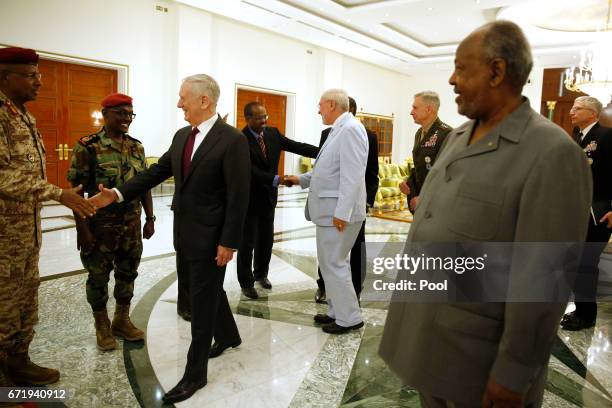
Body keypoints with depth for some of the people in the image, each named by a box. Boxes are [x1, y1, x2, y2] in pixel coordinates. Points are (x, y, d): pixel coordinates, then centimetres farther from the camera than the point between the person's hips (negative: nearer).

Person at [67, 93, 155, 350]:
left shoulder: (137, 147, 6)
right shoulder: (87, 147, -10)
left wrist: (150, 218, 6)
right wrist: (82, 228, -14)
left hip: (132, 225, 5)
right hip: (100, 225, -5)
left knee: (128, 273, 14)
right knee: (98, 276, 9)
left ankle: (122, 320, 32)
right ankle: (102, 326, 27)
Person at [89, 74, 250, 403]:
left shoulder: (232, 140, -16)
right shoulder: (182, 135, 7)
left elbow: (238, 196, -17)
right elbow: (157, 172, 10)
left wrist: (229, 243, -17)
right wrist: (117, 193, 1)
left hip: (210, 236, -7)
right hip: (184, 233, 7)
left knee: (202, 301, 3)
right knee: (207, 290, 22)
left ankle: (195, 372, 19)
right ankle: (228, 335, 46)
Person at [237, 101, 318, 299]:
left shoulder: (273, 133, 1)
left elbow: (297, 146, -5)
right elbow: (251, 170, -25)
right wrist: (276, 179, -34)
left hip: (268, 196, 6)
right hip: (249, 197, -5)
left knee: (266, 238, 17)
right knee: (247, 241, 5)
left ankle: (261, 273, 37)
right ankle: (246, 282, 20)